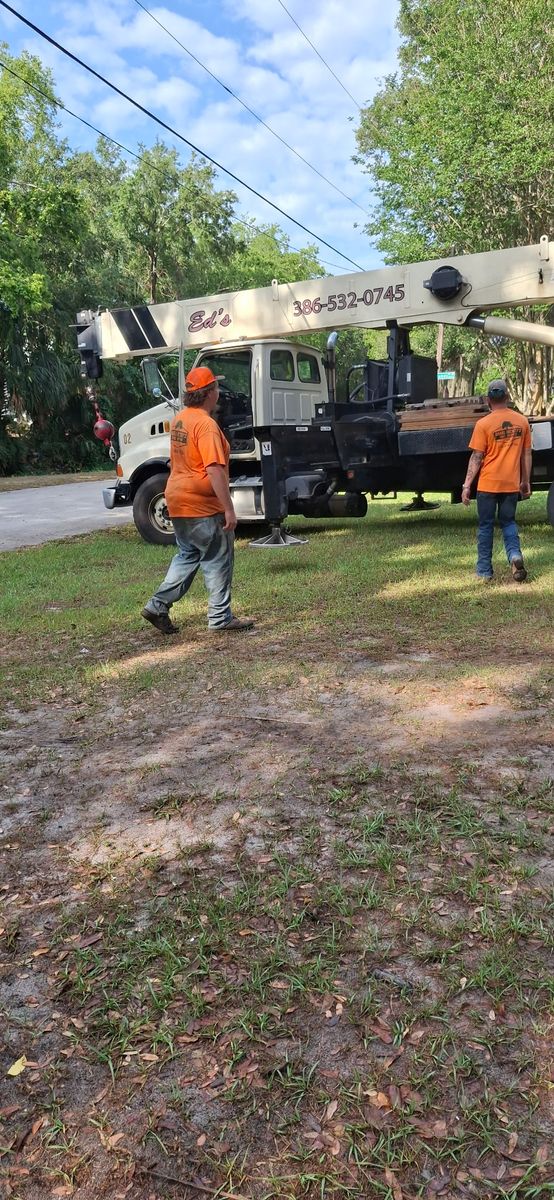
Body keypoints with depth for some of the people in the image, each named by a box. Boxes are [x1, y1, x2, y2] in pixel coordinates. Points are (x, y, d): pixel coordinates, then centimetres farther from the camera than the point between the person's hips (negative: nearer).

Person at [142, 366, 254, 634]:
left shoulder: (179, 420, 10)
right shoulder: (206, 424, -19)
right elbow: (215, 470, -25)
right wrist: (229, 509, -24)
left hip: (178, 502, 9)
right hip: (203, 505, -9)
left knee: (187, 556, 19)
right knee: (217, 562, 3)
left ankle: (158, 606, 15)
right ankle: (220, 618, 11)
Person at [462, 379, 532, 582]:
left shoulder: (483, 424, -9)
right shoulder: (522, 421, 3)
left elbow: (476, 457, -9)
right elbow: (527, 454, 9)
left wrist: (467, 485, -4)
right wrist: (526, 482, 18)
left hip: (488, 484, -3)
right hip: (512, 484, 3)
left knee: (486, 526, 9)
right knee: (508, 522, 17)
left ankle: (484, 570, 12)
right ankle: (515, 555, -8)